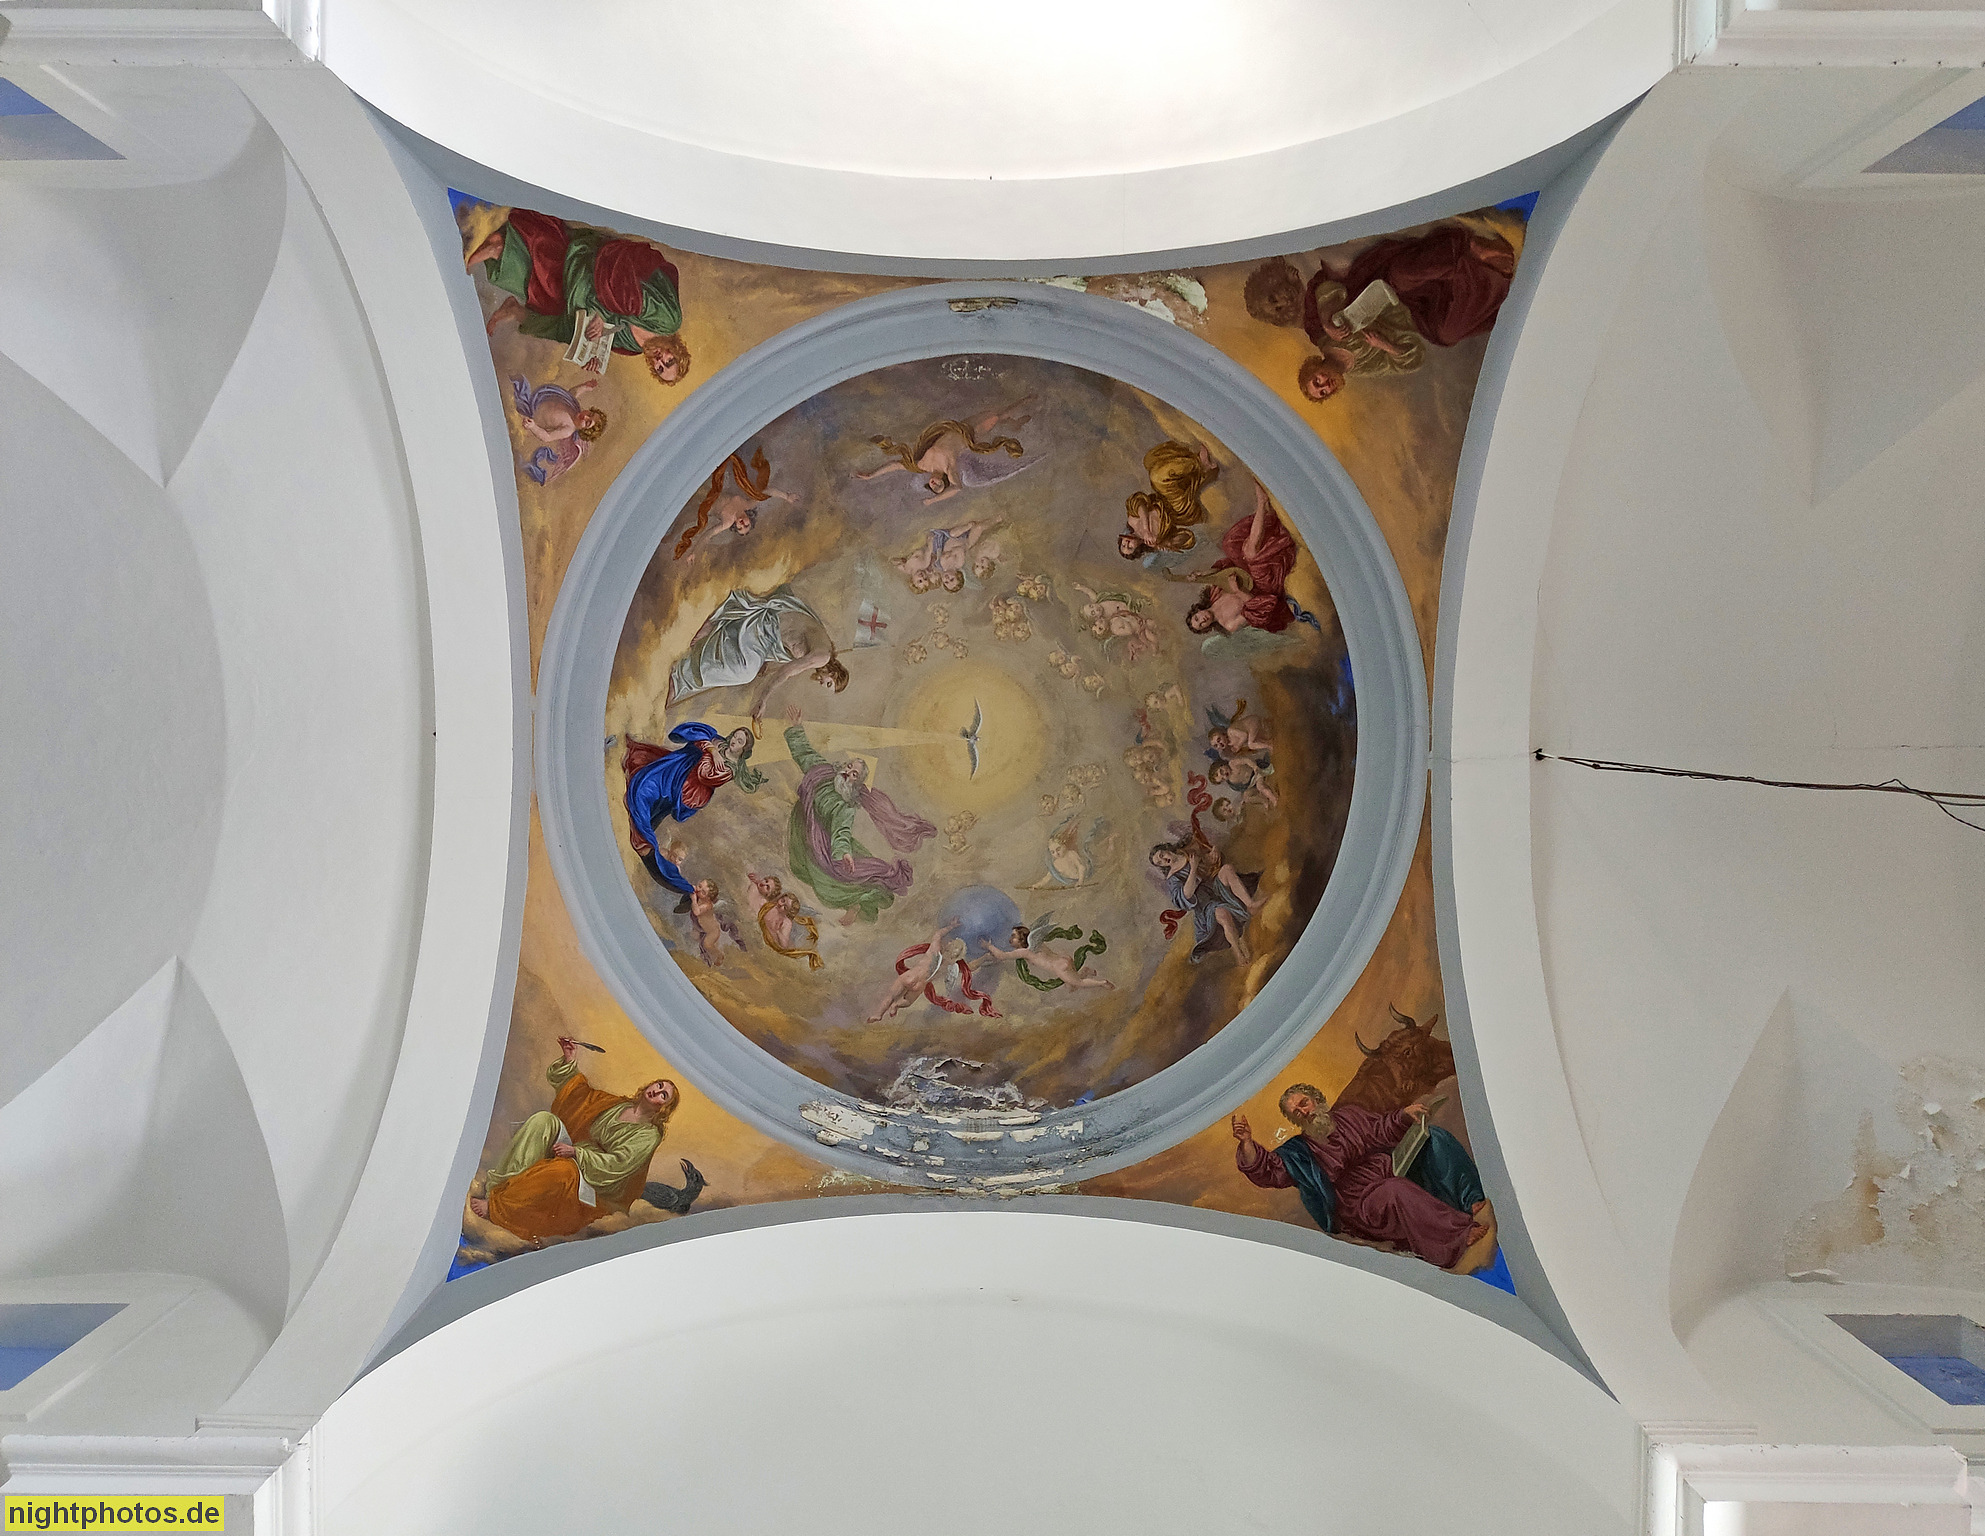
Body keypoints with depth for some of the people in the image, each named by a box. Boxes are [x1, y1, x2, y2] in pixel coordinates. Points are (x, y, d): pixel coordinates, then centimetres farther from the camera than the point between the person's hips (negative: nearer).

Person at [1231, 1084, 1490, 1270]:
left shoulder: (1348, 1115, 17)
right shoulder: (1299, 1152, 3)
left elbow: (1383, 1130, 21)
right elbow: (1267, 1171, -11)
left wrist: (1404, 1115, 1)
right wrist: (1247, 1143, -27)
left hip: (1398, 1174, 6)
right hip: (1362, 1204, -6)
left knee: (1432, 1138, -9)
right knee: (1397, 1192, -39)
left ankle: (1472, 1201, -23)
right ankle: (1463, 1232, -45)